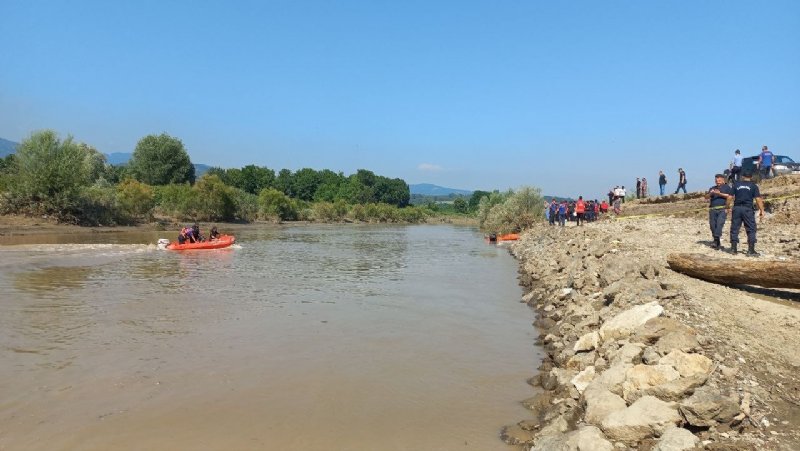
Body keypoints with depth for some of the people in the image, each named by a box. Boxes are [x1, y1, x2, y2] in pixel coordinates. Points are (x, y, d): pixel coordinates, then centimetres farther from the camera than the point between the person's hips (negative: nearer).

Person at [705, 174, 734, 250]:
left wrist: (720, 194, -11)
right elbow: (706, 197, 14)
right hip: (712, 209, 4)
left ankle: (716, 240, -28)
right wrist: (710, 193, -6)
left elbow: (730, 196, -2)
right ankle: (717, 243, 11)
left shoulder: (727, 187, 11)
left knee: (719, 223, -20)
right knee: (712, 225, 2)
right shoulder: (712, 188, 22)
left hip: (722, 209, -4)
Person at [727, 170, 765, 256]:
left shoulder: (736, 185, 6)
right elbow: (758, 199, -4)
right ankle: (751, 250, -1)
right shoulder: (753, 186, 2)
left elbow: (730, 198, 3)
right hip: (748, 209, -2)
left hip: (737, 208, 2)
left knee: (734, 229, 7)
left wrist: (727, 207, 13)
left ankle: (733, 248, 8)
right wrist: (761, 210, 0)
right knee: (751, 230, 4)